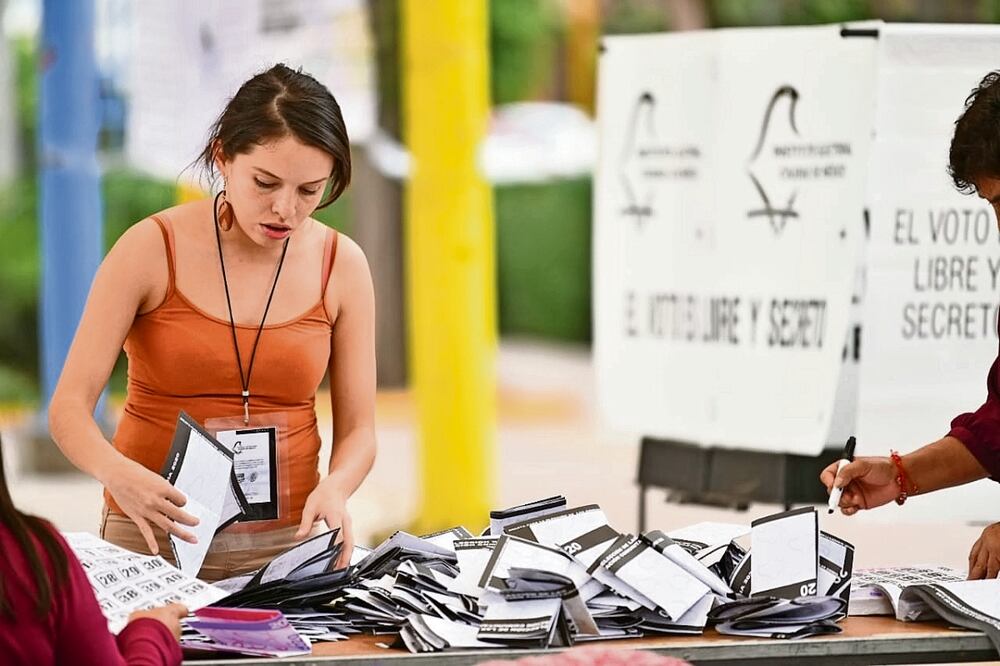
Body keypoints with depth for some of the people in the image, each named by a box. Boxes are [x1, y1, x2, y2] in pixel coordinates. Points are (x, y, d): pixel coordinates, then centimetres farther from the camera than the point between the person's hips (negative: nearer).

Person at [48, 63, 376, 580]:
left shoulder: (341, 265, 2)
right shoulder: (152, 248, -5)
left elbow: (357, 429, 6)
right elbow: (69, 407, -7)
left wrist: (334, 489, -16)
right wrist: (120, 475, -28)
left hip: (287, 541, 2)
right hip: (153, 539, -2)